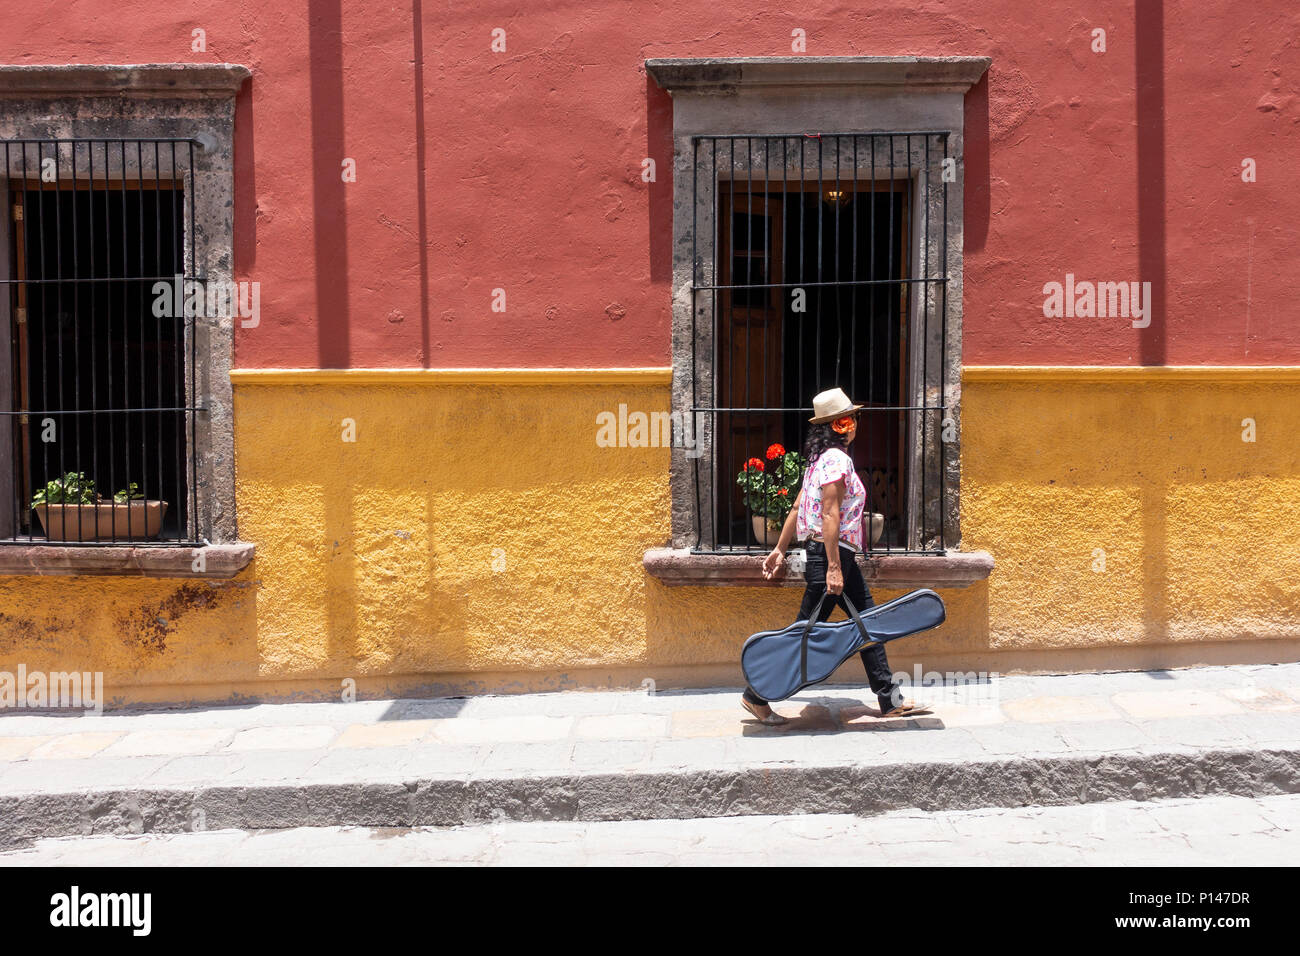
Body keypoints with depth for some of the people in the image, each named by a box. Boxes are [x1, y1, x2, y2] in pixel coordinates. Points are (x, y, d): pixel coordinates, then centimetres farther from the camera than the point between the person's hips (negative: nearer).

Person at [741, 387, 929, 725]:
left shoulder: (822, 458, 14)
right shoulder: (837, 459, -15)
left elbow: (797, 507, 15)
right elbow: (829, 514, -22)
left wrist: (780, 550, 17)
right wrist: (833, 567, -24)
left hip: (843, 556, 10)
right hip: (832, 554, -10)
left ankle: (891, 700, 19)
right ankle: (755, 695, 6)